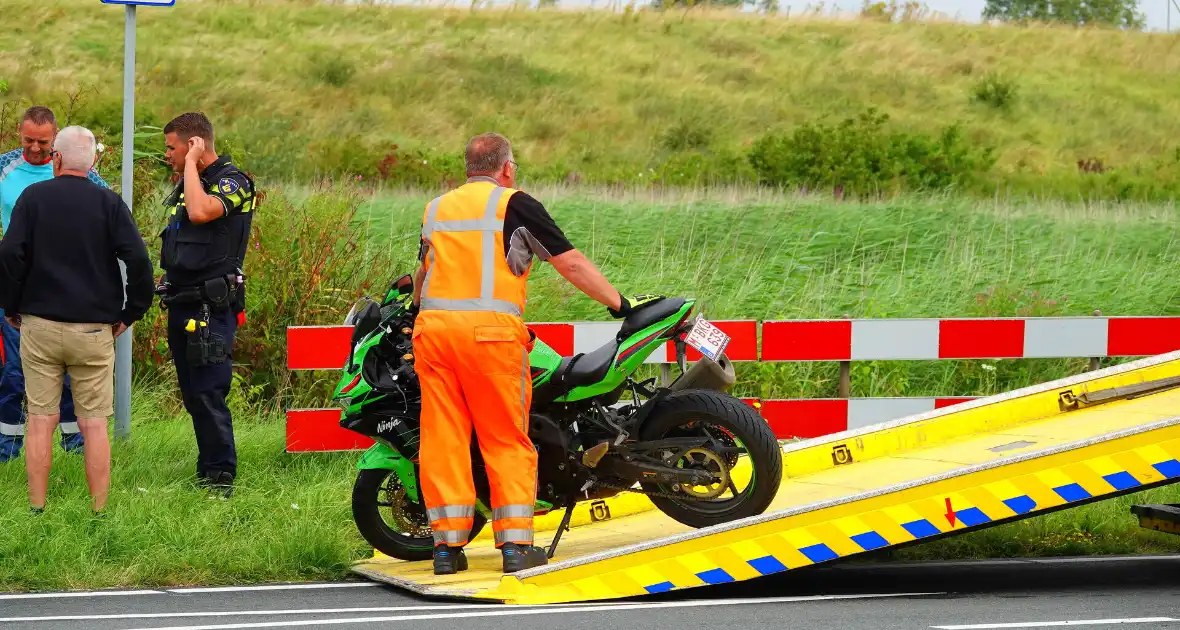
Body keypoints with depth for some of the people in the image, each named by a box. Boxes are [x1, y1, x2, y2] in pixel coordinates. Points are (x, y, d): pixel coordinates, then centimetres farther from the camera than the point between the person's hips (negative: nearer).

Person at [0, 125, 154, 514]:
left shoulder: (33, 197, -2)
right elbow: (138, 260, -7)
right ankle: (99, 513, 4)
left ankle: (37, 511, 6)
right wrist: (130, 314, 4)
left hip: (39, 325, 0)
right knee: (94, 424, 4)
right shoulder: (109, 203, -1)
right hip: (95, 329, 0)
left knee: (41, 420, 6)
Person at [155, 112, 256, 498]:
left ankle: (221, 475, -9)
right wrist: (168, 276, 17)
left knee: (207, 392, -12)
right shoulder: (186, 183, 17)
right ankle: (208, 469, 19)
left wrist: (191, 163, -21)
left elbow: (200, 212, -32)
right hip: (182, 303, 9)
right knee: (193, 392, 12)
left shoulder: (232, 182, -11)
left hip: (211, 304, -9)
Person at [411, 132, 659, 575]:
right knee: (507, 440, 2)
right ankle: (516, 544, -1)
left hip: (433, 326, 4)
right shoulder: (513, 205, 4)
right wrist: (619, 304, 12)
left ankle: (447, 544, 3)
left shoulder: (436, 209, 19)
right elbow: (571, 263, 4)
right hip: (490, 330, -4)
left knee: (443, 438, 5)